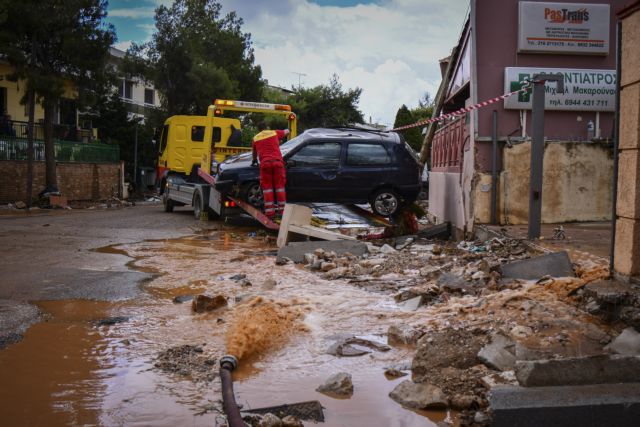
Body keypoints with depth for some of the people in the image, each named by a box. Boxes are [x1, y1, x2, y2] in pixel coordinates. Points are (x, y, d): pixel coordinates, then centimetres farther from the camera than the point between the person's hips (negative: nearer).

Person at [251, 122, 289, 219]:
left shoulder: (255, 138, 20)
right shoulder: (275, 133, 16)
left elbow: (254, 152, 37)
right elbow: (287, 131, 33)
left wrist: (254, 160, 56)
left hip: (265, 163, 0)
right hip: (277, 162, 0)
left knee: (267, 188, 3)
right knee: (280, 186, 8)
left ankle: (270, 212, -2)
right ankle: (282, 210, 10)